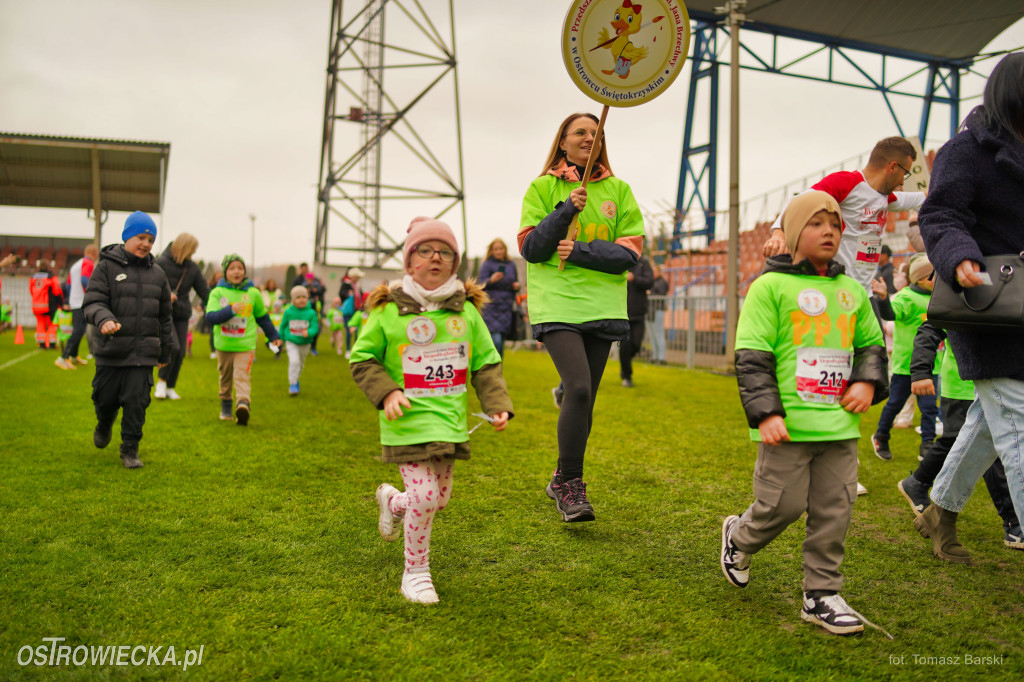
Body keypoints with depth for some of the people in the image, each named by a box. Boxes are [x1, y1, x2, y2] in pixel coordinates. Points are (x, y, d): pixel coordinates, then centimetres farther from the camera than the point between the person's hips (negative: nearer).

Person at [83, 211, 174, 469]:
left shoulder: (157, 273, 12)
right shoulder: (107, 267, 0)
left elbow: (164, 316, 18)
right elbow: (92, 302, -8)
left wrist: (166, 352, 20)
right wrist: (104, 319, -30)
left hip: (143, 352, 2)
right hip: (110, 350, -2)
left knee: (137, 401, -3)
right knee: (105, 398, 9)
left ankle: (130, 450, 11)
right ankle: (104, 424, 43)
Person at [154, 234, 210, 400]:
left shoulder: (192, 268, 6)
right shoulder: (161, 263, -8)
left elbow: (204, 290, 8)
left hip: (182, 315, 5)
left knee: (181, 352, 1)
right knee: (173, 347, -20)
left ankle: (170, 388, 17)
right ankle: (161, 381, 1)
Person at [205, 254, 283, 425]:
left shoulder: (253, 293, 2)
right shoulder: (217, 292, -3)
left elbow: (262, 317, 16)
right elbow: (210, 317, -16)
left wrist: (274, 336, 23)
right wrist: (230, 310, -30)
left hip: (245, 344, -1)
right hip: (223, 344, 1)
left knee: (242, 376, -17)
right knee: (225, 377, 16)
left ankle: (243, 403, -32)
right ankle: (226, 407, 33)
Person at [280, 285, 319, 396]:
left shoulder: (311, 313, -11)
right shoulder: (288, 312, -8)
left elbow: (315, 327, -13)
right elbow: (283, 326, 6)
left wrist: (308, 332, -34)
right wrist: (281, 339, 13)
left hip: (304, 343, 2)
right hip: (291, 342, -2)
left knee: (300, 364, 18)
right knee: (294, 361, -20)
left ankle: (295, 379, 43)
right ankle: (293, 384, -11)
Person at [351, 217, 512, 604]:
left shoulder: (466, 310, 4)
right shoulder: (388, 310, -4)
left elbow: (486, 363, 9)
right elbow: (361, 358, 2)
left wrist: (498, 405, -2)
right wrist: (386, 392, -13)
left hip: (450, 421, 5)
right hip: (408, 422, -4)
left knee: (440, 498, 14)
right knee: (425, 496, -12)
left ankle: (393, 502, 48)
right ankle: (415, 571, 12)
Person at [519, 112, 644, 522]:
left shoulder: (617, 190, 11)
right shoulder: (542, 187, 6)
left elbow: (629, 253, 3)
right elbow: (530, 249, -2)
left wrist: (581, 251, -11)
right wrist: (566, 211, -14)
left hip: (602, 305, 3)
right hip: (557, 304, -3)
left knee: (584, 399, 6)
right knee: (579, 389, -20)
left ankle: (562, 482, 25)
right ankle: (571, 486, -5)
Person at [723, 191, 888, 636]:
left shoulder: (851, 291, 15)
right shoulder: (771, 286, -3)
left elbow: (872, 344, 25)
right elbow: (752, 356, -8)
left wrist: (868, 382, 5)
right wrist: (765, 413, -16)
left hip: (839, 423, 6)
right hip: (788, 425, -5)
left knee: (835, 510, 6)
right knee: (784, 504, -1)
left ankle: (821, 595, 19)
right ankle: (739, 538, 31)